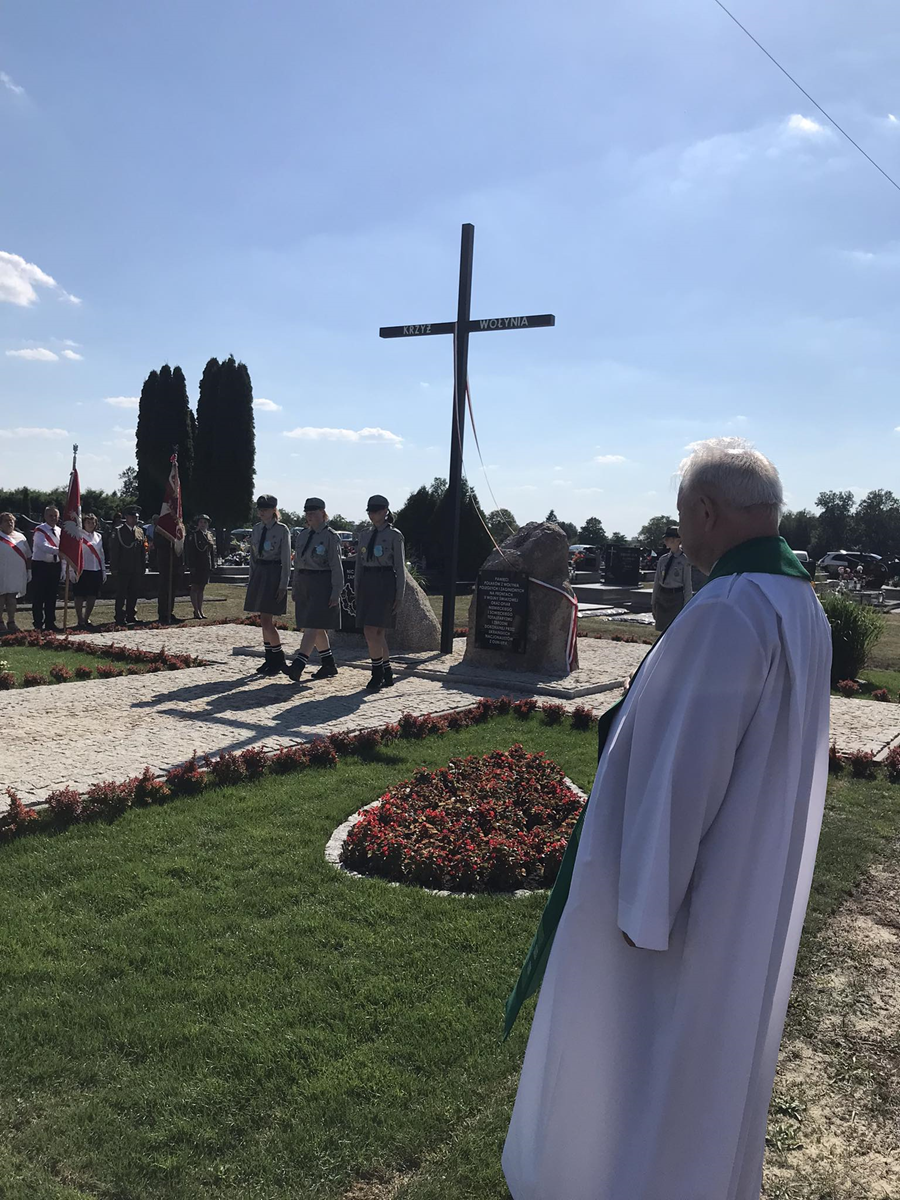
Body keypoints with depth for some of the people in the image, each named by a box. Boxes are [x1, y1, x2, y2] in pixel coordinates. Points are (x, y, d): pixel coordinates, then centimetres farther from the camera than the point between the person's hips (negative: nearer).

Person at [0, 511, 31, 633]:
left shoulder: (21, 537, 12)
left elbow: (28, 556, 15)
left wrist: (29, 571, 11)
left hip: (17, 574, 4)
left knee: (12, 598, 8)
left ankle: (11, 622, 15)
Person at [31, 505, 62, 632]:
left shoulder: (59, 531, 11)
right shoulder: (40, 531, -9)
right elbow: (44, 546, -25)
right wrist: (58, 551, -40)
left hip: (55, 566, 6)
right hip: (40, 565, -6)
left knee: (52, 596, 11)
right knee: (39, 596, -2)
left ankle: (50, 623, 19)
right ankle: (38, 624, 4)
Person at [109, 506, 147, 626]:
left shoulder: (140, 531, 13)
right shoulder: (118, 531, -3)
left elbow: (143, 550, 14)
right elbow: (113, 551, -6)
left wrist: (143, 566, 10)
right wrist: (114, 568, -10)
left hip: (136, 570, 5)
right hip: (123, 570, -5)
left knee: (133, 594, 9)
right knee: (121, 594, -1)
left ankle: (131, 616, 17)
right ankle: (120, 618, 3)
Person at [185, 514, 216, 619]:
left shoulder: (209, 536, 13)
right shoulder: (192, 535, -6)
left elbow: (212, 552, 17)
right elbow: (189, 552, -11)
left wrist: (212, 566, 11)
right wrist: (191, 566, -18)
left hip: (206, 566, 6)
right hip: (196, 566, -6)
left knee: (201, 589, 11)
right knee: (195, 588, -2)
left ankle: (200, 610, 15)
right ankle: (196, 611, 0)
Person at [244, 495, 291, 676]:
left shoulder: (282, 530, -8)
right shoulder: (257, 528, 10)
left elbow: (286, 560, -9)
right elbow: (253, 555, 16)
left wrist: (283, 585, -13)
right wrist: (252, 579, 14)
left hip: (274, 575, -7)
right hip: (259, 574, 7)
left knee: (266, 621, -10)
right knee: (265, 621, 10)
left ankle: (279, 659, 5)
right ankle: (270, 660, 18)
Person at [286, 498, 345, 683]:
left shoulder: (331, 536, -8)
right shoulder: (303, 535, 13)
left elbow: (336, 567, -11)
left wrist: (336, 592, -16)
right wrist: (295, 589, 17)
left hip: (322, 585, -8)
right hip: (304, 584, 8)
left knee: (312, 626, -12)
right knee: (316, 627, 11)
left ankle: (298, 666, -18)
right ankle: (329, 665, 22)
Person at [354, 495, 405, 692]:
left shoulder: (394, 535, -3)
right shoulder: (365, 536, 14)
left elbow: (400, 567, -5)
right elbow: (359, 566, 16)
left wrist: (399, 596, -9)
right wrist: (357, 592, 12)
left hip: (385, 583, -6)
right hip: (366, 585, 6)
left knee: (371, 631, -14)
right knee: (377, 633, 8)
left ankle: (377, 674, -3)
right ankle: (387, 673, 19)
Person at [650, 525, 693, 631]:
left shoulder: (684, 560, -7)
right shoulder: (663, 559, 8)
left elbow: (687, 584, -7)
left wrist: (686, 606, -9)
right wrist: (653, 603, 12)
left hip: (676, 598, -5)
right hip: (662, 597, 5)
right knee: (663, 631, 10)